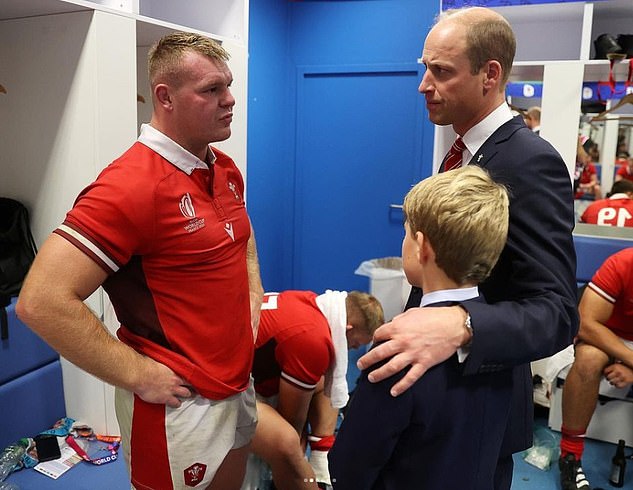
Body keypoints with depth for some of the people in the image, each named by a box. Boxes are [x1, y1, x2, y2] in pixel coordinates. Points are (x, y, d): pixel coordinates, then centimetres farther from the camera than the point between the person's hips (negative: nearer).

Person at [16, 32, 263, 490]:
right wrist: (140, 375, -22)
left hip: (240, 386, 8)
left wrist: (253, 294, 7)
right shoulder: (133, 184, -24)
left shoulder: (226, 169, 3)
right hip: (181, 404, -8)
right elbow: (43, 301, -27)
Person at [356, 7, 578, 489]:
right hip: (437, 380, 8)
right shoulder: (469, 151, 5)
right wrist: (413, 327, 11)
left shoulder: (531, 163, -24)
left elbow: (556, 311, -29)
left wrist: (459, 326, -45)